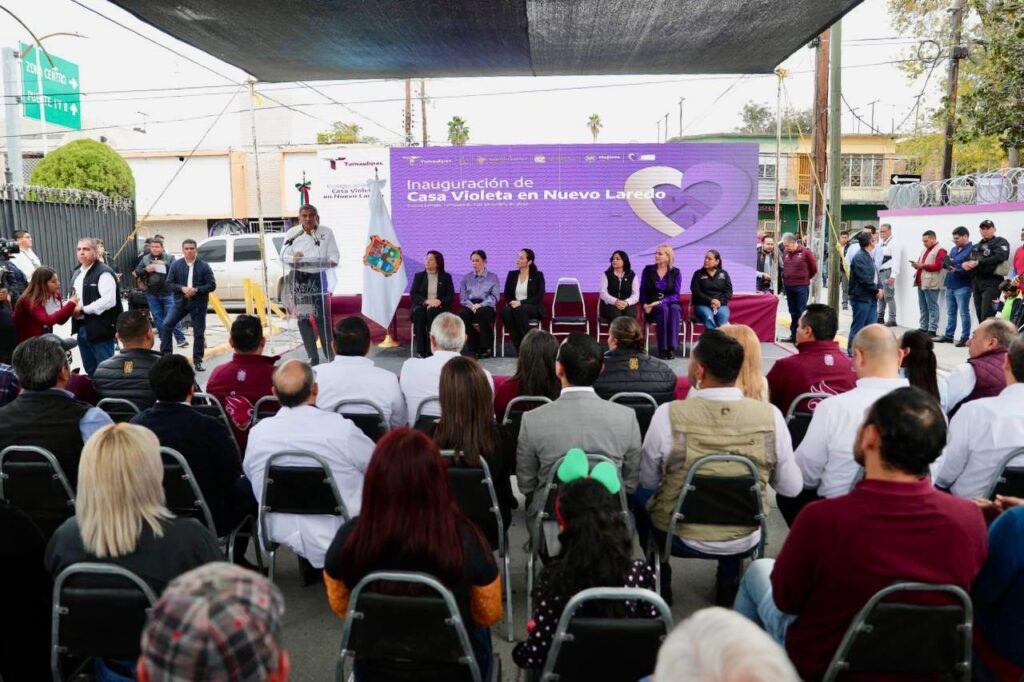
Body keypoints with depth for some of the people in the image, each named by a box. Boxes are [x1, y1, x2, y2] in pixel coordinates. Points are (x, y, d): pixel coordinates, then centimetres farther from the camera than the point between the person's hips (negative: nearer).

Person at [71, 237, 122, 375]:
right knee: (90, 369, 17)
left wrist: (83, 310, -19)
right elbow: (74, 296, 27)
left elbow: (109, 301, -23)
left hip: (100, 328, -9)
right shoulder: (78, 273, 17)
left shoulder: (104, 272, -13)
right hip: (82, 327, 9)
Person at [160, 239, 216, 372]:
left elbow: (212, 285, -6)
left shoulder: (204, 266, -4)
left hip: (198, 304, -1)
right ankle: (165, 354, 5)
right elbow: (169, 283, 0)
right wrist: (182, 288, -18)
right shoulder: (175, 265, 1)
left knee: (199, 333, 3)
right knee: (166, 325, -8)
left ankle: (197, 361, 14)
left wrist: (196, 290, -19)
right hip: (180, 301, 2)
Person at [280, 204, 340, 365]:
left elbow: (334, 255, 1)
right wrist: (293, 258, -20)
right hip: (299, 279, 1)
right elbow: (283, 256, 2)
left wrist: (330, 261, -22)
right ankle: (313, 357, 11)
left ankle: (330, 355, 4)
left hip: (319, 277, -1)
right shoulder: (292, 233, 6)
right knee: (303, 318, 2)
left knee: (323, 317, -6)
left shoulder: (327, 232, 5)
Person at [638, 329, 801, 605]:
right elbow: (791, 487, -6)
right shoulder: (770, 416, -18)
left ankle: (661, 584, 35)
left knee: (640, 493, 28)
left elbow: (648, 482, -9)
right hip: (745, 541, 2)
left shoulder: (668, 415, -24)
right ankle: (728, 585, 37)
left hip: (680, 538, -2)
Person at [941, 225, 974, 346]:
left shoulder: (972, 250, -10)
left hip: (962, 287, -8)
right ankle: (948, 335, 20)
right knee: (950, 313, 13)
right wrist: (947, 264, -2)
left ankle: (965, 338, 2)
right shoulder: (953, 249, 16)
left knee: (964, 313, -3)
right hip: (950, 285, 8)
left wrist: (957, 269, -28)